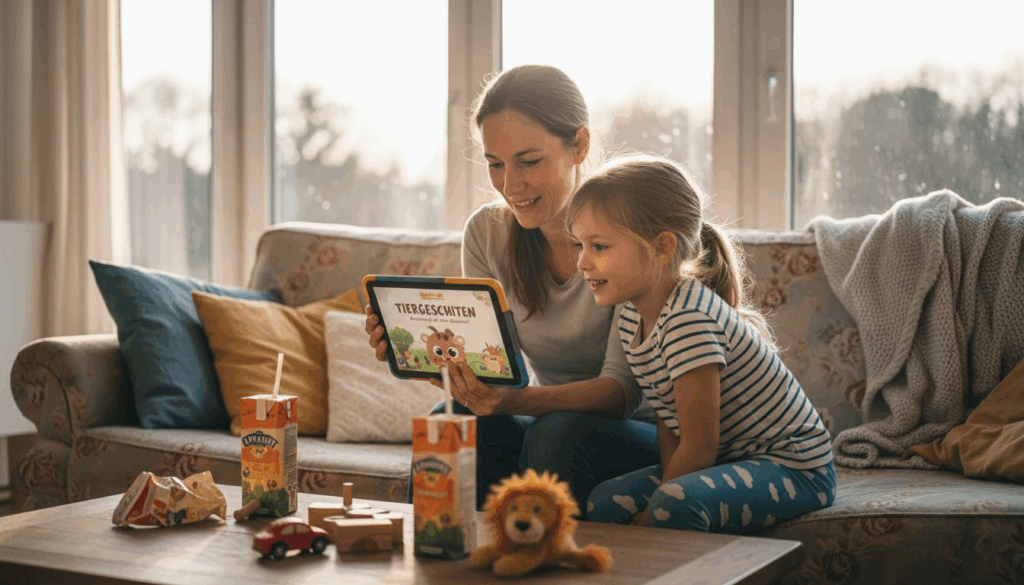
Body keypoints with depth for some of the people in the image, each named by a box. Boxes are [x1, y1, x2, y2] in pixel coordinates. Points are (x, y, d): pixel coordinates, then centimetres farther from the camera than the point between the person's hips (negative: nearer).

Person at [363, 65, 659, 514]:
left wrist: (518, 401, -40)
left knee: (556, 432, -34)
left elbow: (623, 388, -23)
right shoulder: (487, 233, -2)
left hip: (640, 430, -3)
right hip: (547, 414, 3)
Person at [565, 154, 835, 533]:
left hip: (794, 468, -9)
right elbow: (668, 422, 5)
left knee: (677, 504, -32)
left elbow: (700, 446, -24)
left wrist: (647, 516, -16)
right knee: (603, 502, -5)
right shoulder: (632, 316, 2)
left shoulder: (690, 319, -27)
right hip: (728, 459, 9)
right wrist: (665, 482, -8)